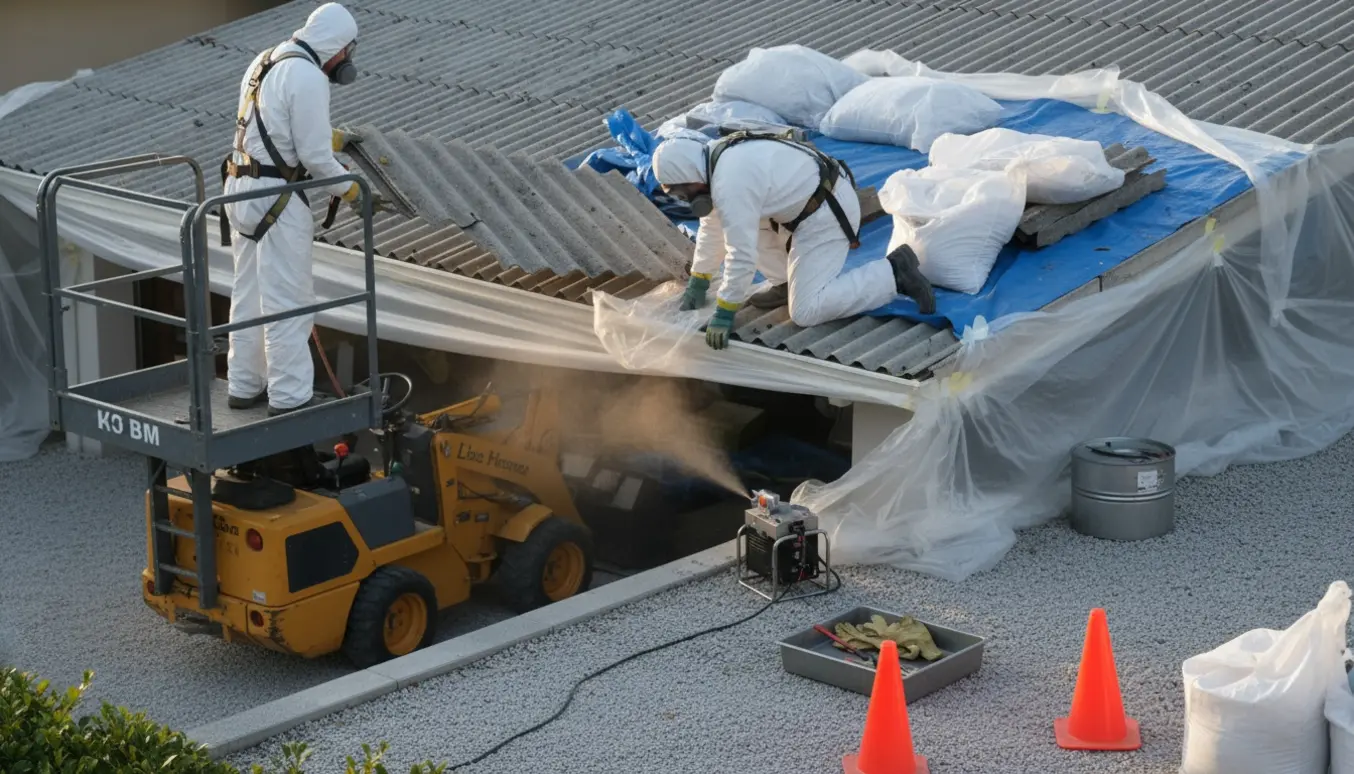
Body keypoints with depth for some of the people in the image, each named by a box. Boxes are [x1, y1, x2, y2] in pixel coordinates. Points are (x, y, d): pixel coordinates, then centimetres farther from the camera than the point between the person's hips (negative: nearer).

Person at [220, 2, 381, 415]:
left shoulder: (266, 62, 11)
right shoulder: (308, 77, -17)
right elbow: (314, 156, -16)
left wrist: (334, 138, 28)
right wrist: (353, 192, -2)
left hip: (243, 189, 10)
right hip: (275, 198, -10)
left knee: (249, 295, 17)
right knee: (288, 301, -3)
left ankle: (245, 386, 25)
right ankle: (290, 397, 1)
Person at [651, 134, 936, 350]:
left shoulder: (730, 186, -26)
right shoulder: (717, 158, 6)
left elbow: (742, 256, -26)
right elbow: (712, 226, 18)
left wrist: (724, 313, -18)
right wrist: (697, 283, 22)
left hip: (827, 214, -10)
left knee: (806, 312, -11)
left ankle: (893, 274, -8)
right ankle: (788, 282, 17)